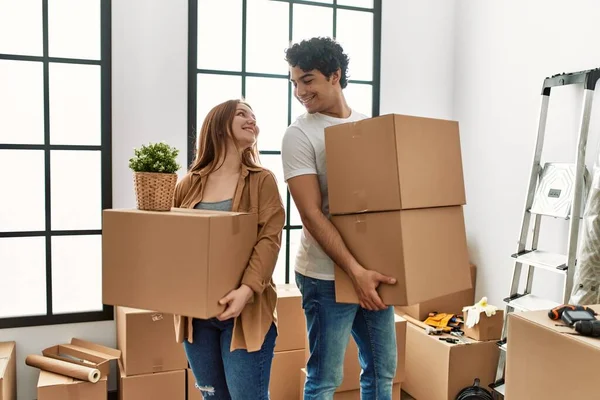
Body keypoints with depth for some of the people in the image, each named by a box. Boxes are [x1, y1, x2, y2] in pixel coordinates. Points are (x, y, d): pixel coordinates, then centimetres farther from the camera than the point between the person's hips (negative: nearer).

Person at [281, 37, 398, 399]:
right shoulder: (300, 135, -8)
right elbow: (312, 215, -15)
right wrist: (354, 271, -21)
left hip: (374, 268, 6)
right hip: (328, 275, -5)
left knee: (383, 369, 17)